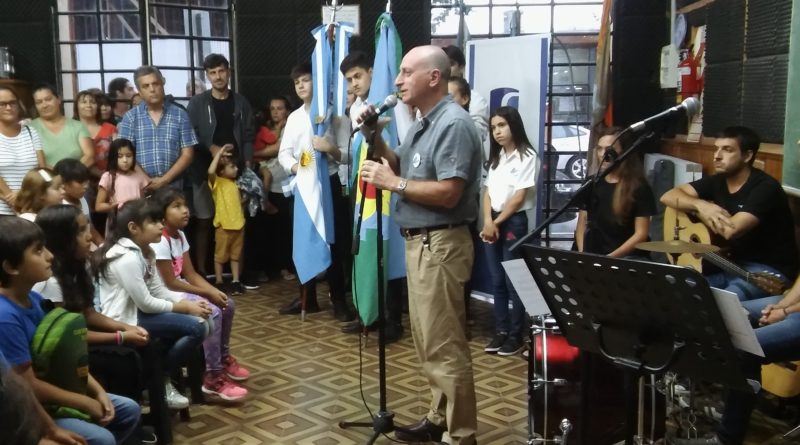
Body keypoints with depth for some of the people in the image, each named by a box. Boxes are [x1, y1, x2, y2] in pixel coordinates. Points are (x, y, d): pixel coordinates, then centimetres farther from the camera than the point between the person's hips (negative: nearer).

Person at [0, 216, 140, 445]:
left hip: (48, 393, 9)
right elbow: (29, 386, -23)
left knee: (129, 410, 9)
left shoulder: (33, 299, 0)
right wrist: (86, 404, -13)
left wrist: (98, 391, 1)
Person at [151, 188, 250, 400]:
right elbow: (170, 283, -22)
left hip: (179, 290, 9)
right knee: (213, 312, -24)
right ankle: (213, 377, -17)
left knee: (227, 305, 6)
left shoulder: (180, 235, 6)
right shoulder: (159, 241, -22)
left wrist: (214, 291, -11)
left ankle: (223, 357, 24)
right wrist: (207, 293, -18)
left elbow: (190, 274, 5)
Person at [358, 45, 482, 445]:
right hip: (419, 242, 11)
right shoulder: (423, 125, 15)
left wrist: (393, 183, -16)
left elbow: (448, 193, -25)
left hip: (440, 245, -11)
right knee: (429, 342, 18)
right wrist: (375, 137, 7)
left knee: (444, 347, -5)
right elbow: (401, 168, 21)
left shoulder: (454, 124, -17)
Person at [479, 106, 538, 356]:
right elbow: (488, 192, 7)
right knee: (497, 281, 8)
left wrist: (498, 222, -9)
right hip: (492, 221, 6)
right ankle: (501, 331, 16)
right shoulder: (496, 157, 14)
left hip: (514, 222, -6)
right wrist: (488, 221, -8)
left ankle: (516, 335, 6)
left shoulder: (527, 156, -7)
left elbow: (519, 197, -11)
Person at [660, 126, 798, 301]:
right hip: (734, 263, 7)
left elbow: (730, 231, -29)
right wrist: (700, 205, -20)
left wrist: (696, 212, -11)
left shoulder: (765, 187, -19)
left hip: (770, 270, -7)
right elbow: (669, 196, 0)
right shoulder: (717, 181, 4)